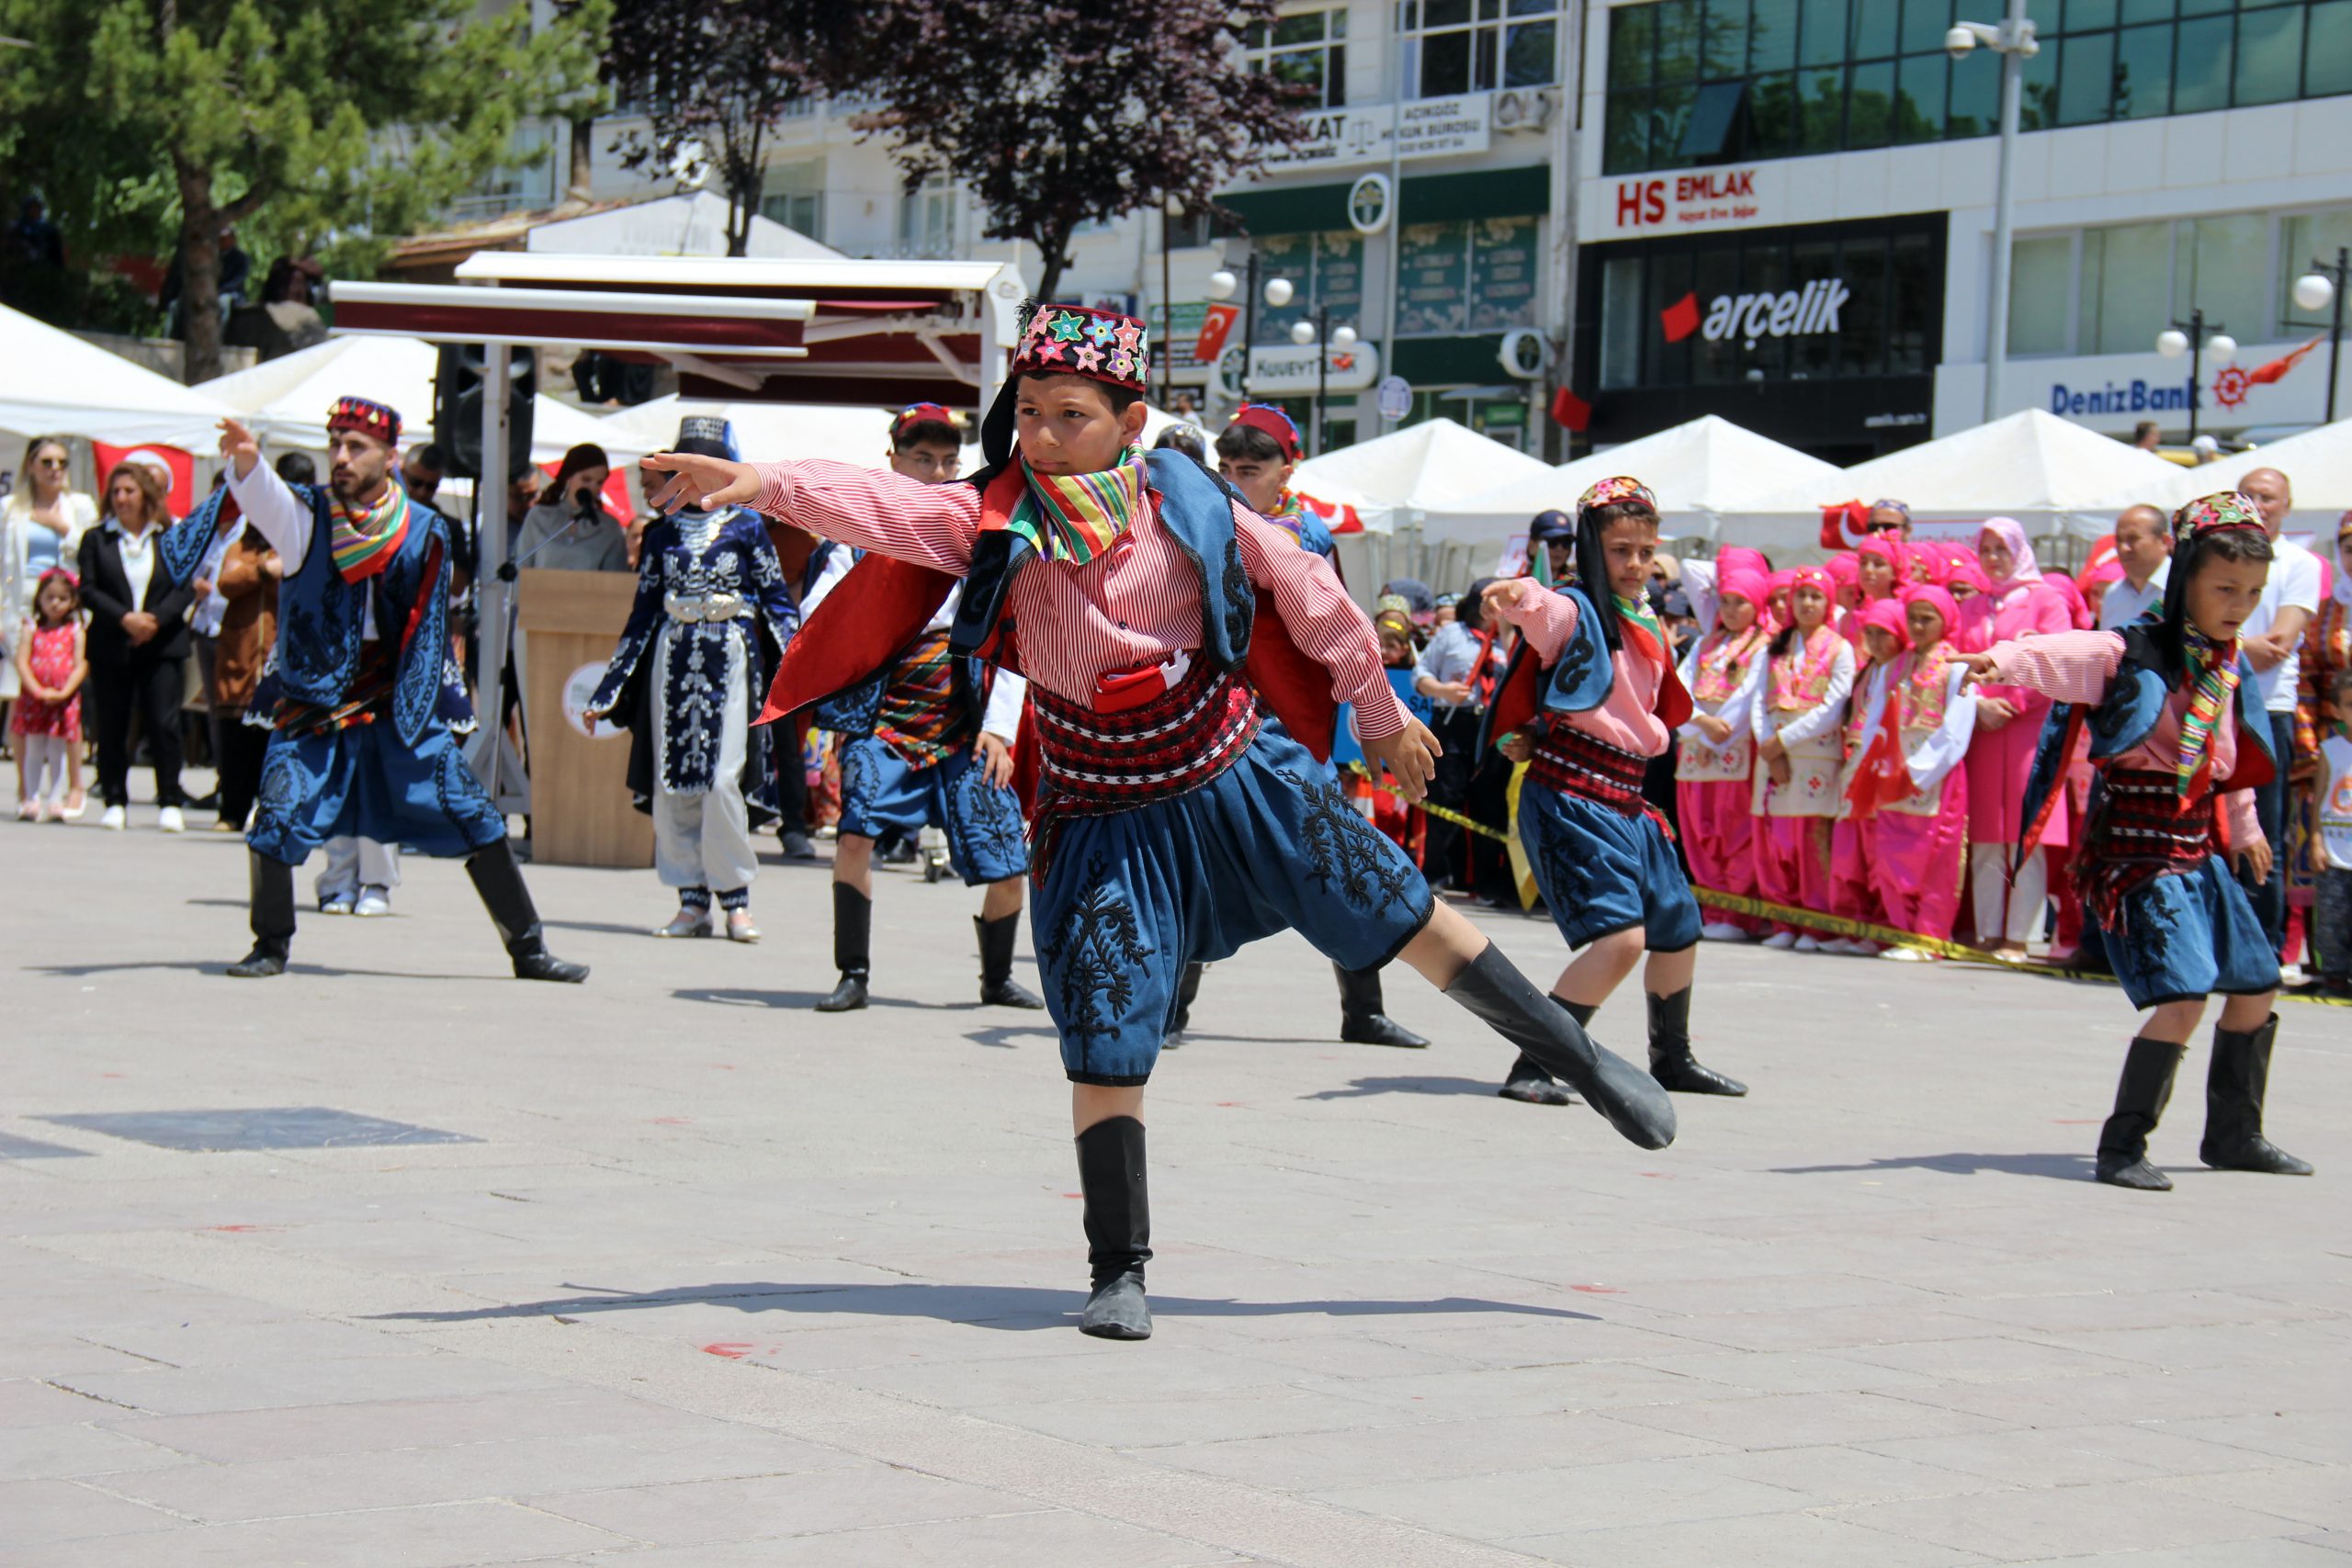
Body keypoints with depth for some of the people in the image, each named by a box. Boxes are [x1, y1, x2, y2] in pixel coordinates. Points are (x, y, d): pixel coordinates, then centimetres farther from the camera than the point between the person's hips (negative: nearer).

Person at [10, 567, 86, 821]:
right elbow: (21, 662, -4)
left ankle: (55, 802, 8)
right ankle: (31, 800, 9)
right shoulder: (32, 629, 3)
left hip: (63, 701, -1)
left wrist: (63, 693, -16)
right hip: (33, 699, 1)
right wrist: (38, 690, -15)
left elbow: (81, 667, -4)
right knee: (33, 752, 4)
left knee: (58, 754, 4)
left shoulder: (75, 632, 2)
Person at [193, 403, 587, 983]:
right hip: (311, 705, -1)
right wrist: (246, 459, -47)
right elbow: (260, 496, -26)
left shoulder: (424, 531, 2)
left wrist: (428, 699, 4)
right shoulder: (303, 515, -3)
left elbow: (429, 628, 10)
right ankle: (271, 946, 9)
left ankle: (528, 950, 11)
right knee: (279, 820, -14)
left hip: (401, 707, 1)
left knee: (474, 818, 0)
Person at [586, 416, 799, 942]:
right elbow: (643, 613, 14)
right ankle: (692, 902, 7)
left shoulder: (746, 526, 4)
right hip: (673, 658, 3)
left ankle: (735, 900, -3)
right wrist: (606, 691, 13)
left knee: (721, 781, -12)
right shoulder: (663, 533, 11)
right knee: (672, 784, 0)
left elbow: (777, 601, 5)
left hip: (730, 658, -3)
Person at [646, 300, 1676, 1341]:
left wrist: (1381, 717, 14)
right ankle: (1119, 1275, 6)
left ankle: (1581, 1062, 30)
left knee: (1403, 918, 10)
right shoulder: (993, 521, -12)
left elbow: (1309, 597, 3)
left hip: (1243, 780, 1)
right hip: (1107, 819, -1)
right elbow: (877, 505, -29)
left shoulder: (1188, 508, -11)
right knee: (1105, 1045, -6)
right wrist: (762, 483, -47)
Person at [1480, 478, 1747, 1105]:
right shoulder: (1576, 611, -9)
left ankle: (1673, 1059, 41)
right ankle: (1535, 1065, -16)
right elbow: (1540, 612, -36)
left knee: (1679, 928, 20)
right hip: (1569, 800, -9)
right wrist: (1517, 595, -57)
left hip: (1628, 805, 9)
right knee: (1620, 934, -23)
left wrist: (1649, 736, 9)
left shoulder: (1650, 629, 16)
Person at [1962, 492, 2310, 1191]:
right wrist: (2005, 662, -49)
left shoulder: (2230, 668, 11)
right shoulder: (2132, 655, -12)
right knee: (2182, 997, -19)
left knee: (2257, 986, 16)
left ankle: (2234, 1135, 34)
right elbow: (2065, 656, -29)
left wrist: (2244, 829, 35)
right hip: (2138, 851, -8)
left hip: (2198, 853, 8)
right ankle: (2121, 1148, -8)